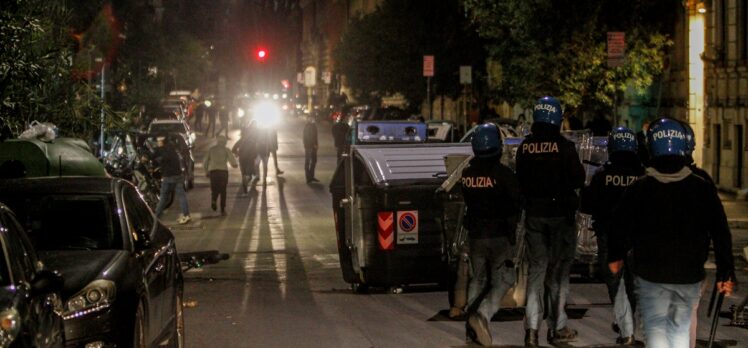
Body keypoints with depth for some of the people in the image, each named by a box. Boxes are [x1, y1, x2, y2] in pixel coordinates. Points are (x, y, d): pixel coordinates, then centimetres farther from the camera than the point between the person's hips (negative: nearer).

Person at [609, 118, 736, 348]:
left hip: (650, 275, -2)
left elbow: (620, 226, 1)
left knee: (656, 329, -1)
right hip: (690, 276, 2)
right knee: (680, 329, 16)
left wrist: (615, 256, 19)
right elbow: (721, 233, -2)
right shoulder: (702, 188, -2)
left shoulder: (639, 188, -6)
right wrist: (726, 273, 4)